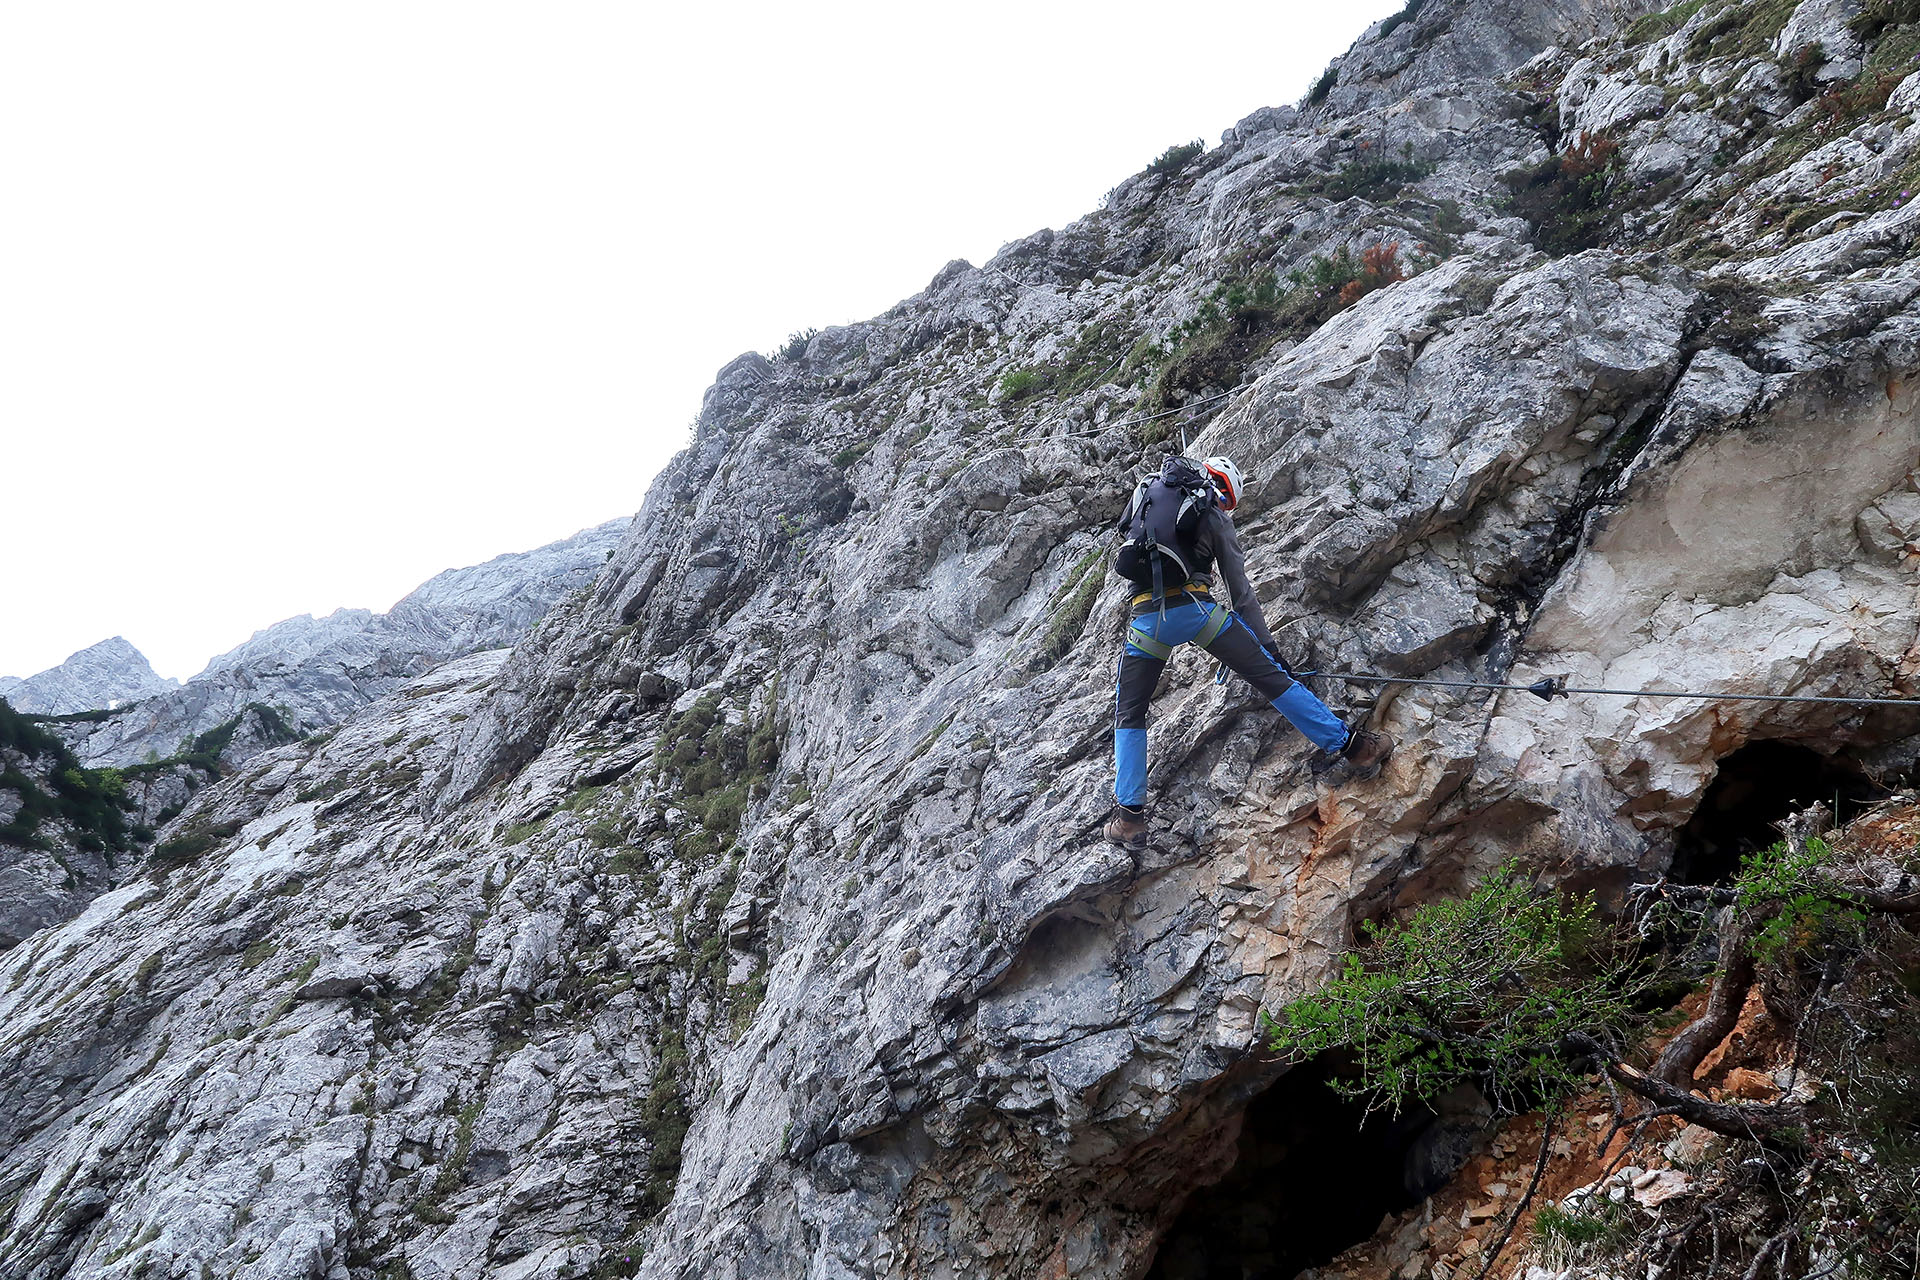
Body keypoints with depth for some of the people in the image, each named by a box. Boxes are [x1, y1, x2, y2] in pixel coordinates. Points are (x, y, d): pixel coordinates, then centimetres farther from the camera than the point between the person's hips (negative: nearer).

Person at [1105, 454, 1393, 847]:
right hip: (1197, 605, -2)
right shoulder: (1214, 518, 15)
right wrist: (1268, 645, 16)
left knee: (1129, 714, 15)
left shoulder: (1147, 493, 23)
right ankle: (1353, 746, 8)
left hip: (1146, 616, 2)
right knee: (1272, 678, 5)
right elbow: (1241, 591, 13)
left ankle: (1130, 816, 8)